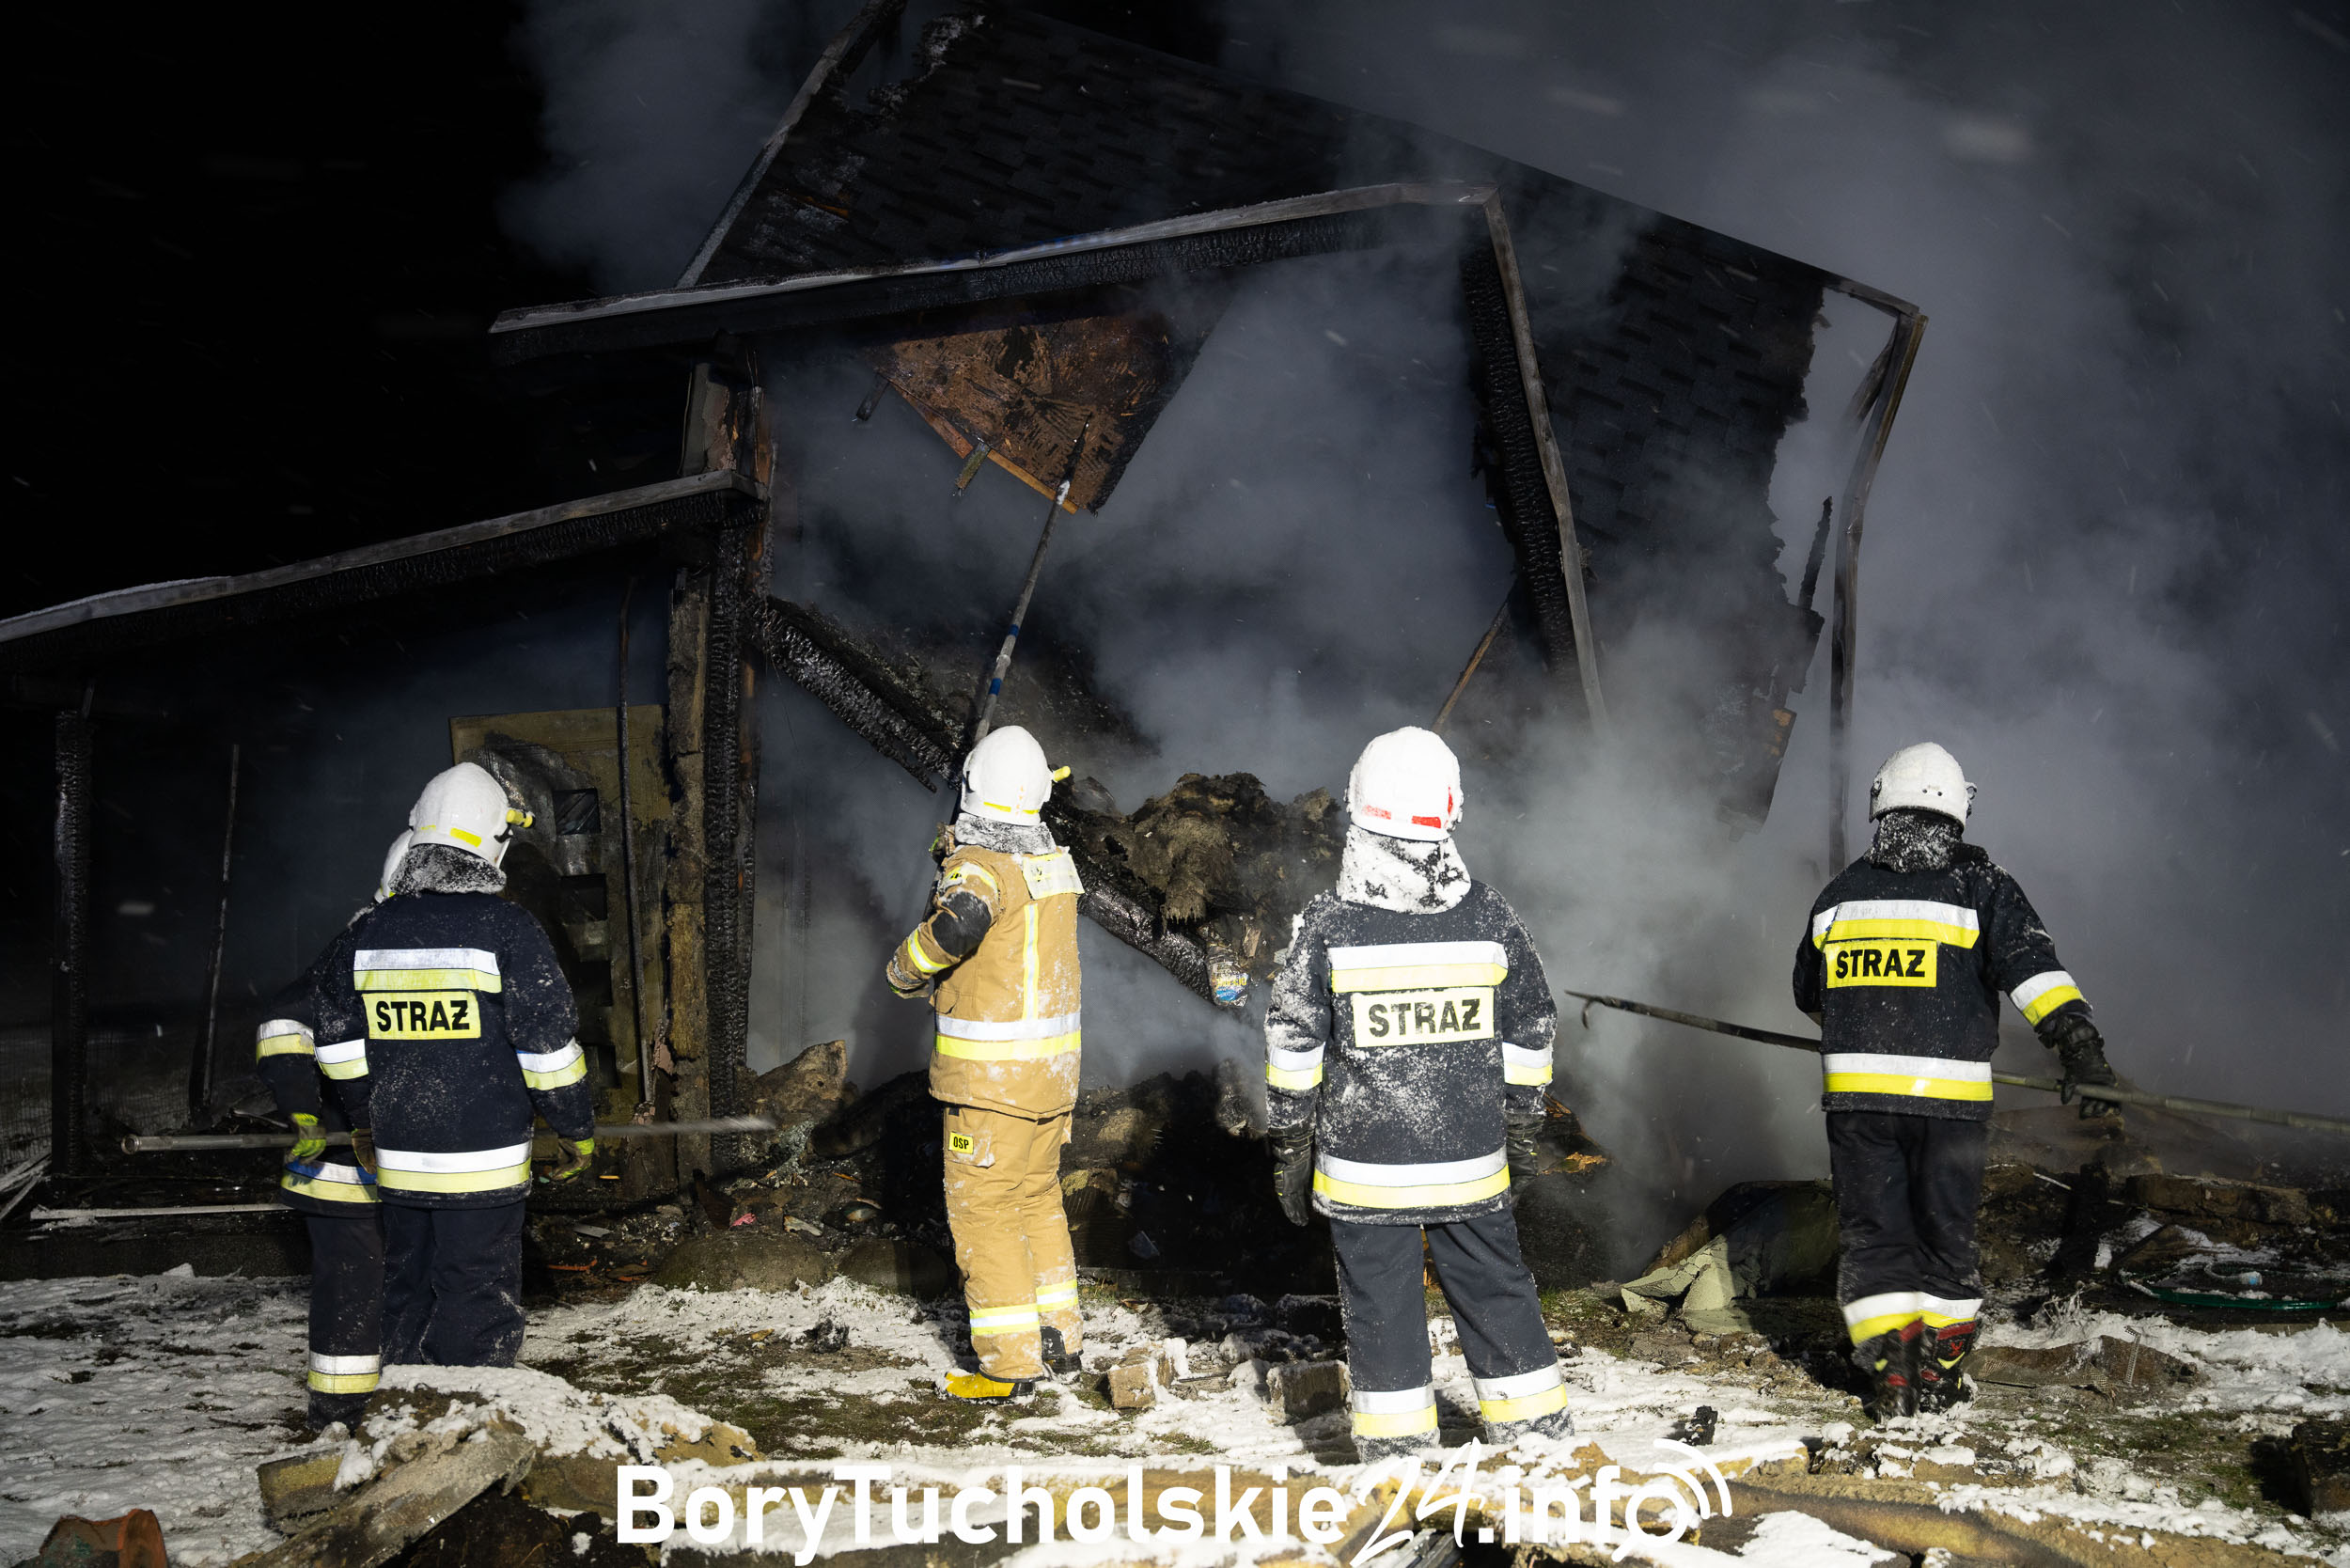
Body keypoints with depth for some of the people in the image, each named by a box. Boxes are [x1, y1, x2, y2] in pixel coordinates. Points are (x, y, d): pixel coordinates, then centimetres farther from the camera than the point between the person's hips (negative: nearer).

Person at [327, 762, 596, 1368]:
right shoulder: (505, 929, -13)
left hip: (399, 1160, 5)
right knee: (478, 1303, 2)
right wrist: (577, 1129, 1)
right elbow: (548, 1042, -11)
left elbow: (337, 1045, 10)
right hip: (482, 1165, -5)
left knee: (406, 1296, 17)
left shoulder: (372, 930, 3)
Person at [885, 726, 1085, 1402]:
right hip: (1054, 1065, 8)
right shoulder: (1053, 858, 8)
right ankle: (1059, 1337, 26)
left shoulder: (980, 864, -18)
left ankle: (1008, 1361, 1)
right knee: (1037, 1196, 20)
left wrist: (907, 967, -20)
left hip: (992, 1069, -8)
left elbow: (958, 922, -38)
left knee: (981, 1206, 0)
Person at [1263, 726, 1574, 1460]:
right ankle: (1537, 1428, 24)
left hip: (1364, 1162, -2)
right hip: (1471, 1161, 2)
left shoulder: (1327, 926, -11)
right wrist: (1521, 1128, 19)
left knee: (1381, 1301, 8)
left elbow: (1294, 1047, -5)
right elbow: (1530, 1033, 7)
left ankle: (1395, 1445, 13)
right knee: (1496, 1289, 15)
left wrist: (1290, 1148, 6)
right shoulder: (1491, 916, -3)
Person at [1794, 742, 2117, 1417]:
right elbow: (2033, 968, -14)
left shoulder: (1840, 892, 10)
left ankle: (1890, 1370, 2)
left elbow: (1808, 993, 23)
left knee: (1873, 1232, 9)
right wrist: (2079, 1045, -20)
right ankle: (1937, 1369, 18)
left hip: (1856, 1089, 2)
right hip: (1949, 1092, -1)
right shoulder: (1982, 887, 0)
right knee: (1945, 1232, 12)